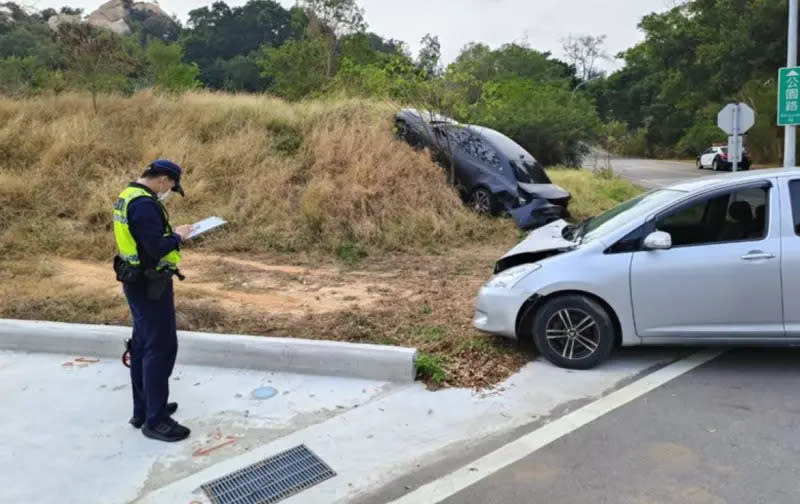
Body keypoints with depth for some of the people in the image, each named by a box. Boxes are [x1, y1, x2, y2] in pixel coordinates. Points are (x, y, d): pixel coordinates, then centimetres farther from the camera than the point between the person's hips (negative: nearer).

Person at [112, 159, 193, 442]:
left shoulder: (128, 196, 10)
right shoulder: (144, 204, -22)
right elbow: (157, 248, -27)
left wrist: (170, 233, 5)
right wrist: (178, 236, -10)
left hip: (136, 282, 11)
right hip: (150, 286, -11)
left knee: (143, 345, 17)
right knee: (161, 348, -4)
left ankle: (143, 410, 28)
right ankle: (155, 421, 4)